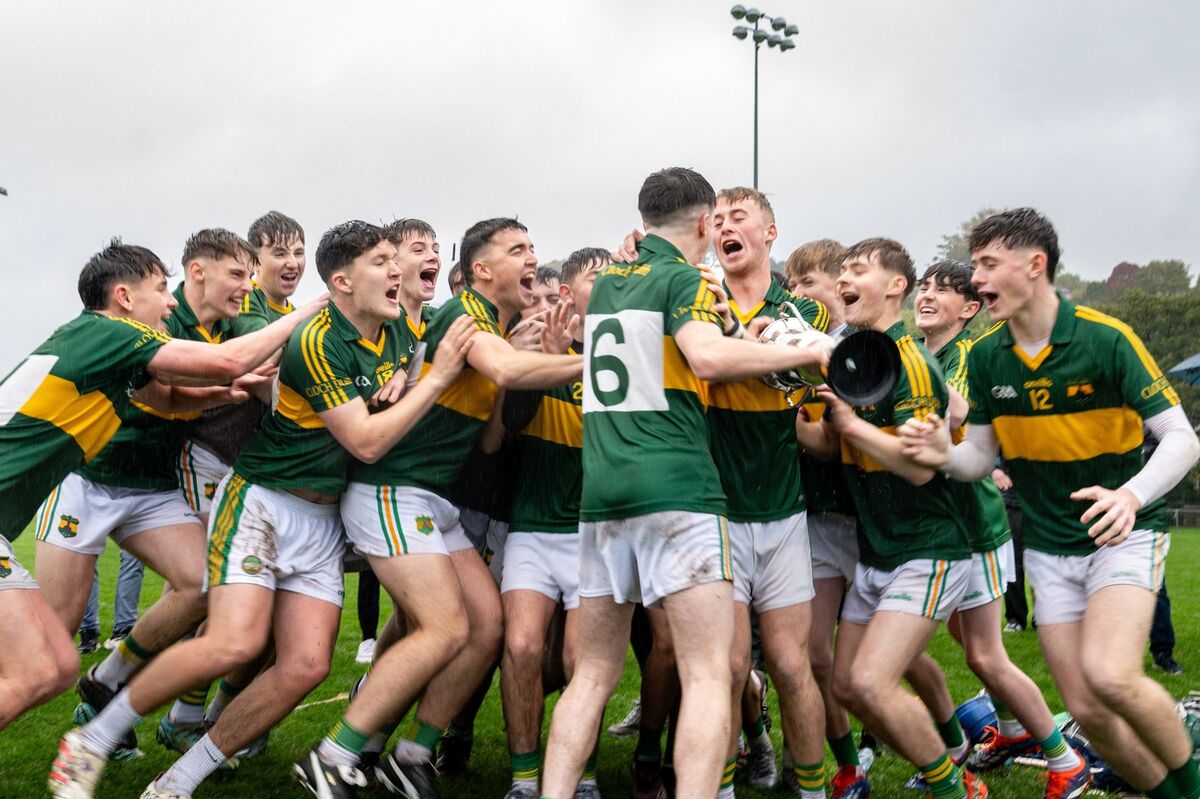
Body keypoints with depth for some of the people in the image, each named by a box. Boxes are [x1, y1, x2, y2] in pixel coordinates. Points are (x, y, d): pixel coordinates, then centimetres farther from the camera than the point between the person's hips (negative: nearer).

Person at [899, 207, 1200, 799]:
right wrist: (945, 455, -18)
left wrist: (1131, 495, -32)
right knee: (1086, 708, 1)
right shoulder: (986, 356, -1)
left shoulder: (1106, 339, -15)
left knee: (1110, 676, -27)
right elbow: (982, 455, 5)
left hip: (1122, 531, -4)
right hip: (1048, 545, 5)